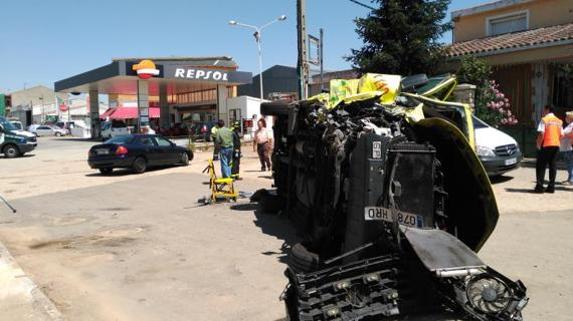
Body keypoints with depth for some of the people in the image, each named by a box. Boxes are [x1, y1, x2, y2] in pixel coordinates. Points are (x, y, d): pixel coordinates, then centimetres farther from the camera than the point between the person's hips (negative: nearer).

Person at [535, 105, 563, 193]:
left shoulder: (544, 120, -6)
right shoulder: (559, 121, 12)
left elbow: (541, 133, -15)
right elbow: (561, 135, 11)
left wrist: (538, 145, -6)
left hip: (546, 145, -5)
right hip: (556, 145, 5)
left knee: (541, 166, 0)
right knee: (553, 165, 9)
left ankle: (539, 186, -5)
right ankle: (551, 187, 9)